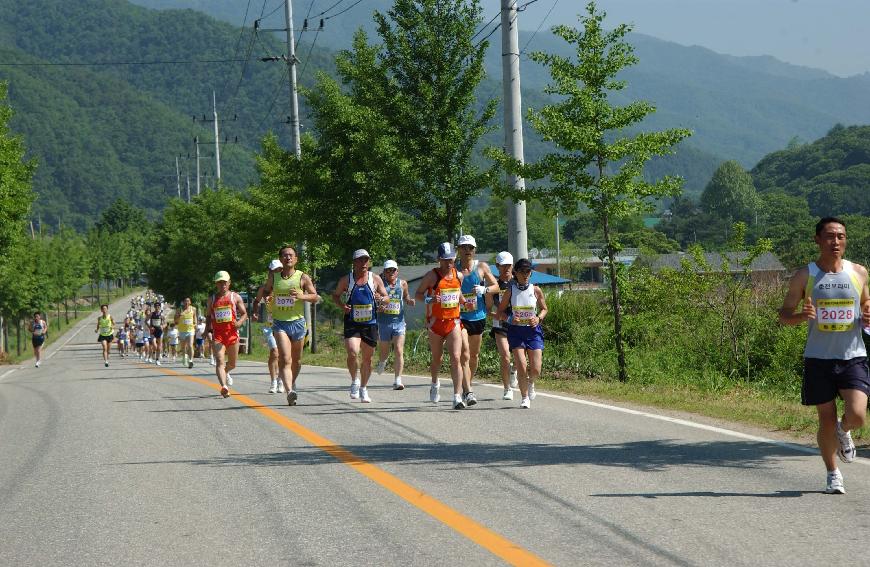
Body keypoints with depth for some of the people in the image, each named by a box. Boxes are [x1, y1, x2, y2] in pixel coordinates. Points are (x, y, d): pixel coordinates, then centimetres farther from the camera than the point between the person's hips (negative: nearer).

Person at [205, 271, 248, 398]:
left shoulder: (235, 297, 7)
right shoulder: (212, 299, 11)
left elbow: (244, 313, 6)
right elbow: (208, 317, 20)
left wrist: (240, 322, -15)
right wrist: (207, 330, 5)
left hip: (232, 333, 1)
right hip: (217, 335, -1)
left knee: (232, 363, 14)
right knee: (220, 362, -18)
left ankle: (225, 373, 48)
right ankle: (224, 386, -31)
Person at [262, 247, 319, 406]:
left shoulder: (303, 278, -1)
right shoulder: (273, 276, 5)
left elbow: (315, 297, 2)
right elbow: (266, 291, 21)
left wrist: (302, 296, -17)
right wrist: (266, 296, -3)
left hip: (297, 322, 1)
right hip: (279, 323, -1)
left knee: (296, 360, 15)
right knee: (285, 359, -17)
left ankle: (292, 384, 41)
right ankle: (290, 392, -28)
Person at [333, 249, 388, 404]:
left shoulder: (375, 279, 2)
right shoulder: (346, 280, 0)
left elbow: (386, 297, 8)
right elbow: (335, 295, 12)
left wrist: (381, 298, -16)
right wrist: (342, 305, -9)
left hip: (370, 324, 2)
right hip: (352, 324, -2)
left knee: (367, 358, 9)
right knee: (352, 353, -21)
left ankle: (363, 388, 27)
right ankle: (354, 381, 3)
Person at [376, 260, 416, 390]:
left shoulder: (402, 284, 6)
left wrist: (410, 301, 0)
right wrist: (377, 308, -18)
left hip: (399, 322, 1)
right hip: (383, 322, -1)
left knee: (399, 352, -12)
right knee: (384, 353, 12)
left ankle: (397, 380, -9)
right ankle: (382, 362, 49)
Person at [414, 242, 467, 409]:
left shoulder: (459, 276, 7)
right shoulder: (432, 276, -6)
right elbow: (417, 294, -2)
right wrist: (429, 300, -21)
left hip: (454, 322, 2)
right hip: (436, 322, -2)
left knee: (456, 358, -12)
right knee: (437, 358, 13)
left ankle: (457, 397, -15)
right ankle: (435, 383, 44)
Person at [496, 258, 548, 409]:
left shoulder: (536, 290, -1)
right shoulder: (510, 291, -3)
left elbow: (544, 309, 13)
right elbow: (500, 313, 4)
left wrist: (539, 318, -8)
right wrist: (509, 318, -16)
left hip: (533, 330, 1)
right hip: (516, 330, -1)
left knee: (535, 370, -4)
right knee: (521, 366, -12)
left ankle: (530, 383, 32)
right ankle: (525, 398, 8)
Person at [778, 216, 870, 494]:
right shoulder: (804, 276, 0)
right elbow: (784, 315, 5)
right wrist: (802, 315, -18)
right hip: (818, 359, -1)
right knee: (826, 421, 3)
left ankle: (843, 431, 22)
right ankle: (833, 474, 24)